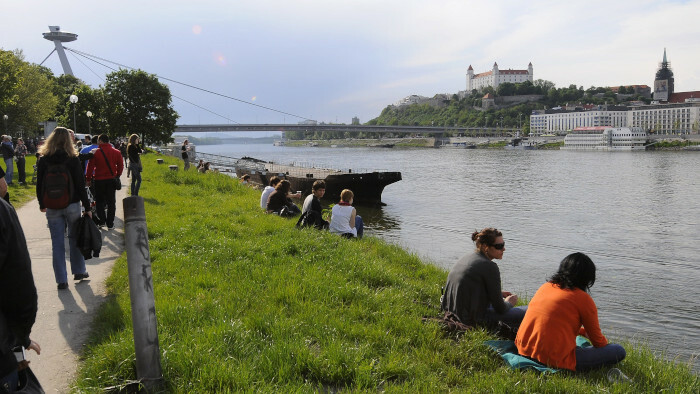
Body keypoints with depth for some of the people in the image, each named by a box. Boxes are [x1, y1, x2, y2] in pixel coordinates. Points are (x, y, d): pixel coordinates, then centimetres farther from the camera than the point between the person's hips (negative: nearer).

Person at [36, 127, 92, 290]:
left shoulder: (43, 160, -1)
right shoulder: (73, 159, -8)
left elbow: (39, 185, 5)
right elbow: (80, 185, -8)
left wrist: (42, 204, 19)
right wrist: (87, 207, -3)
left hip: (52, 207, 1)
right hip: (72, 205, -1)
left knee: (57, 242, 5)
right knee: (74, 237, 14)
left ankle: (61, 279, 7)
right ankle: (79, 271, 24)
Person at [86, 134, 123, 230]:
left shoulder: (95, 152, -8)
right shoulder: (116, 152, 0)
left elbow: (90, 167, -6)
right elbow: (120, 166, 6)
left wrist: (88, 179, 3)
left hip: (99, 180, -2)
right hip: (112, 180, 2)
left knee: (99, 201, 14)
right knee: (111, 202, 7)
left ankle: (101, 220, 10)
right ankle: (110, 223, 7)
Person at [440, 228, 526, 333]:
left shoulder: (466, 258, 8)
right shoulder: (489, 266, -17)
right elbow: (500, 308, -13)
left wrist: (499, 293, 20)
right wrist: (509, 303, 9)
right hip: (475, 321, -9)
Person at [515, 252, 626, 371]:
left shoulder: (545, 287, 12)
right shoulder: (583, 299, -6)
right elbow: (598, 342, 6)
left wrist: (583, 332, 40)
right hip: (554, 361, -8)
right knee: (619, 351, -1)